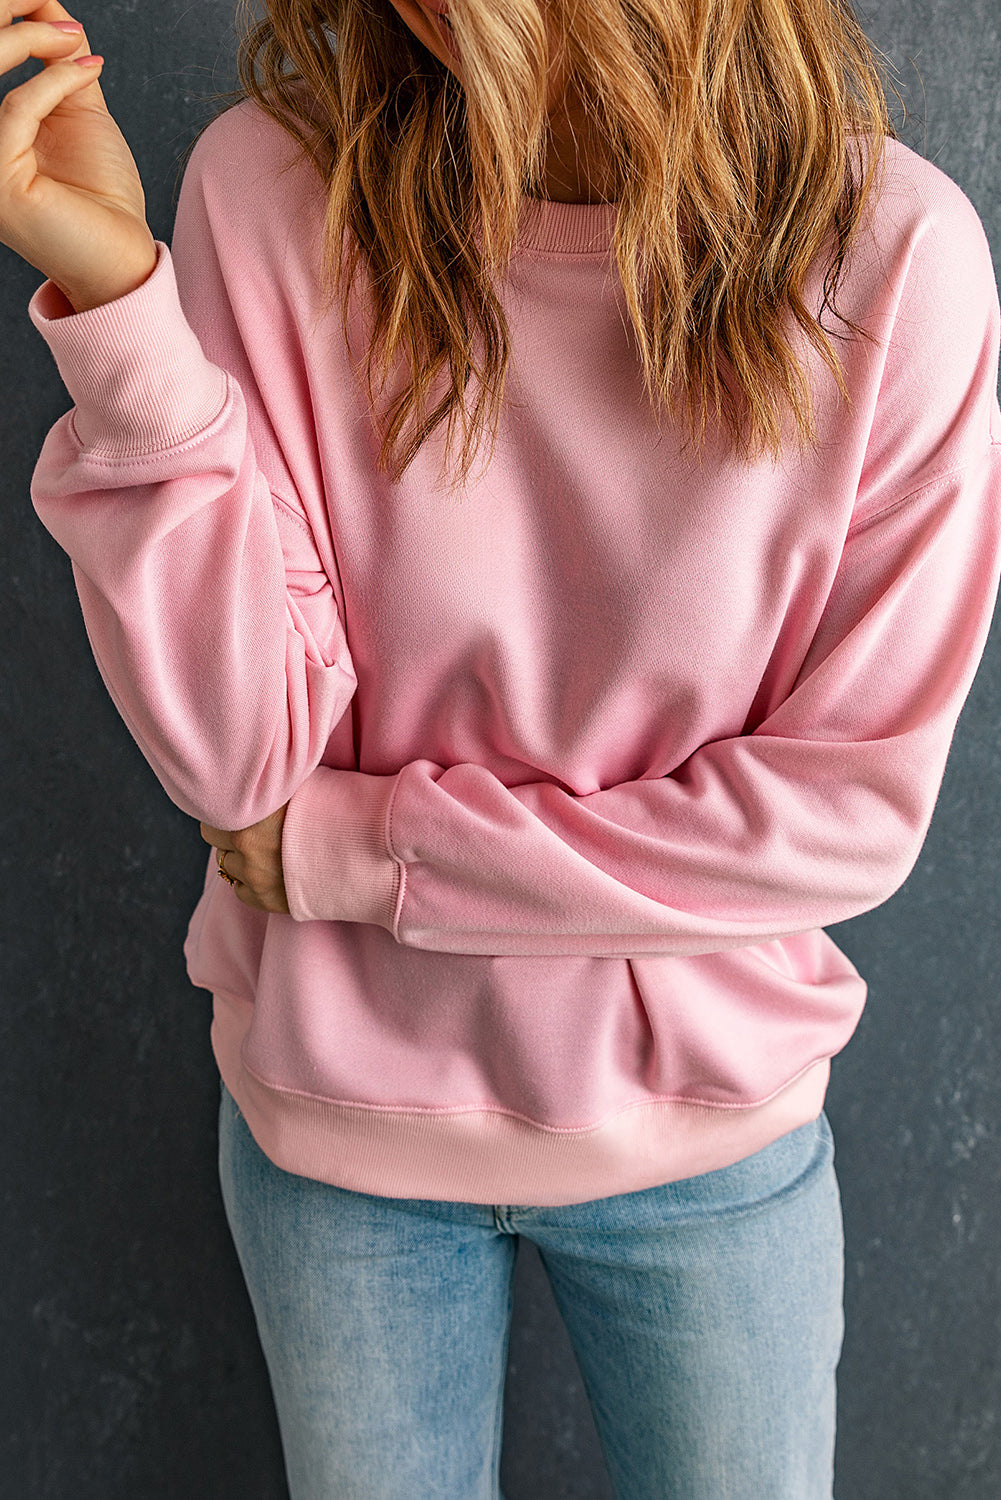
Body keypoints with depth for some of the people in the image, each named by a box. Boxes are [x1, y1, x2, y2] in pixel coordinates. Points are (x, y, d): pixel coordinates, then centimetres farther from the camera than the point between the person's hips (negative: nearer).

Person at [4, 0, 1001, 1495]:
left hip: (708, 1127, 0)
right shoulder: (275, 185, -15)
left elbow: (856, 805, -15)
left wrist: (349, 846, -16)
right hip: (336, 1108, 1)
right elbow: (236, 760, -18)